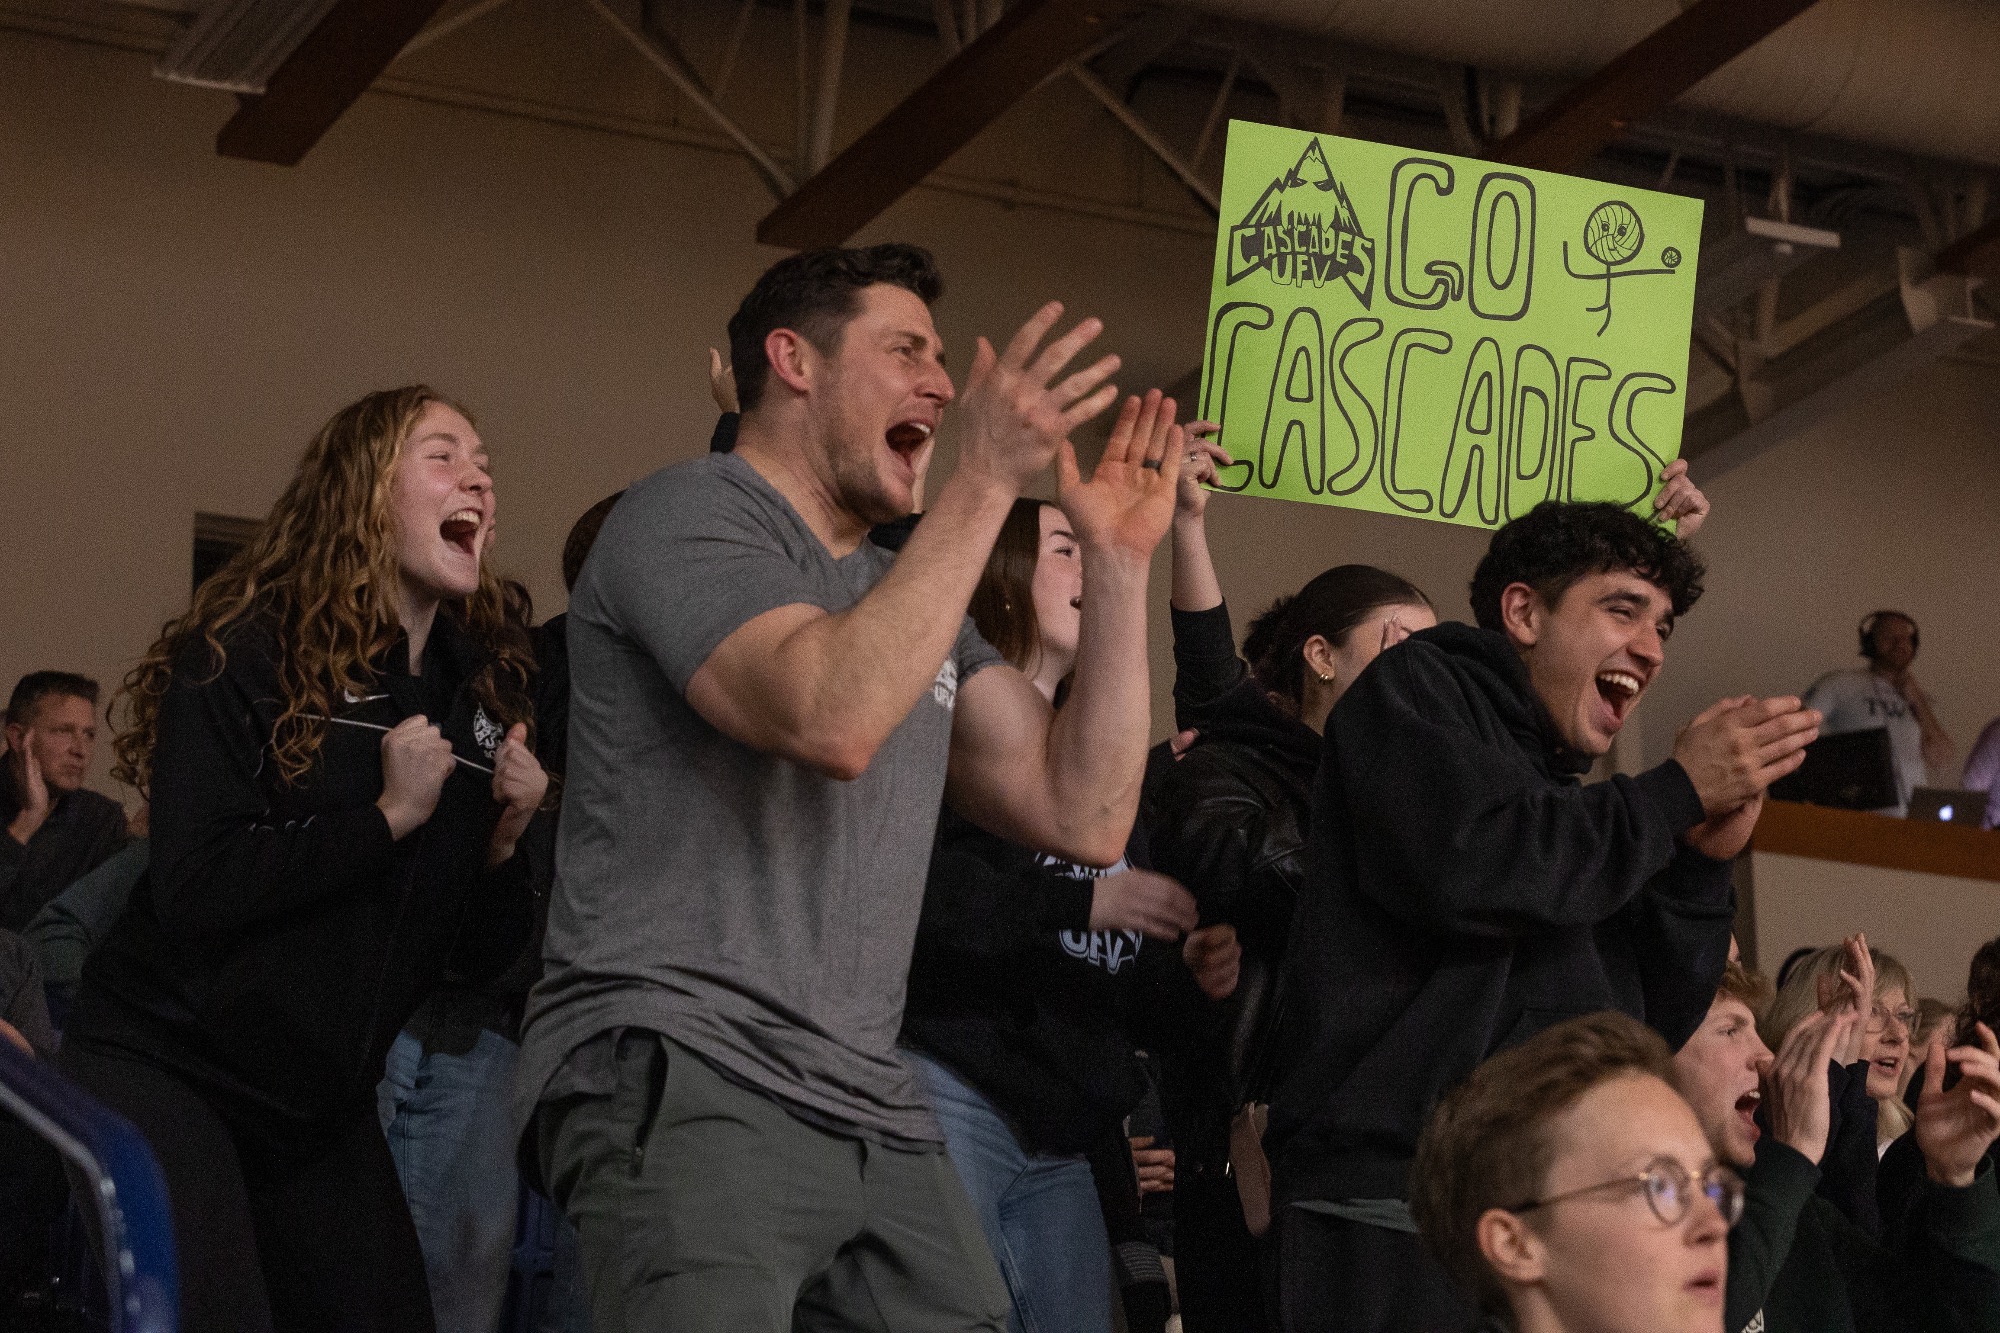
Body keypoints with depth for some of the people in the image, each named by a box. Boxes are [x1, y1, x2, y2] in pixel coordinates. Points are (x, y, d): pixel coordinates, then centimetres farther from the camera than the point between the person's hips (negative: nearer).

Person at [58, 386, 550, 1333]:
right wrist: (389, 816, -23)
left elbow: (479, 955, 9)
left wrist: (504, 840, -10)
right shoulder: (246, 657, -12)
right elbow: (192, 890, -23)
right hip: (167, 1069, -6)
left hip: (326, 1106, 6)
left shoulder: (483, 691, 6)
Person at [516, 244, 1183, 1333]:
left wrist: (1117, 561, 8)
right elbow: (829, 719, -20)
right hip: (678, 1079, -7)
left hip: (874, 1113, 8)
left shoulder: (913, 592, 21)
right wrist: (987, 479, -15)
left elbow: (1084, 818, 11)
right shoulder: (689, 517, -1)